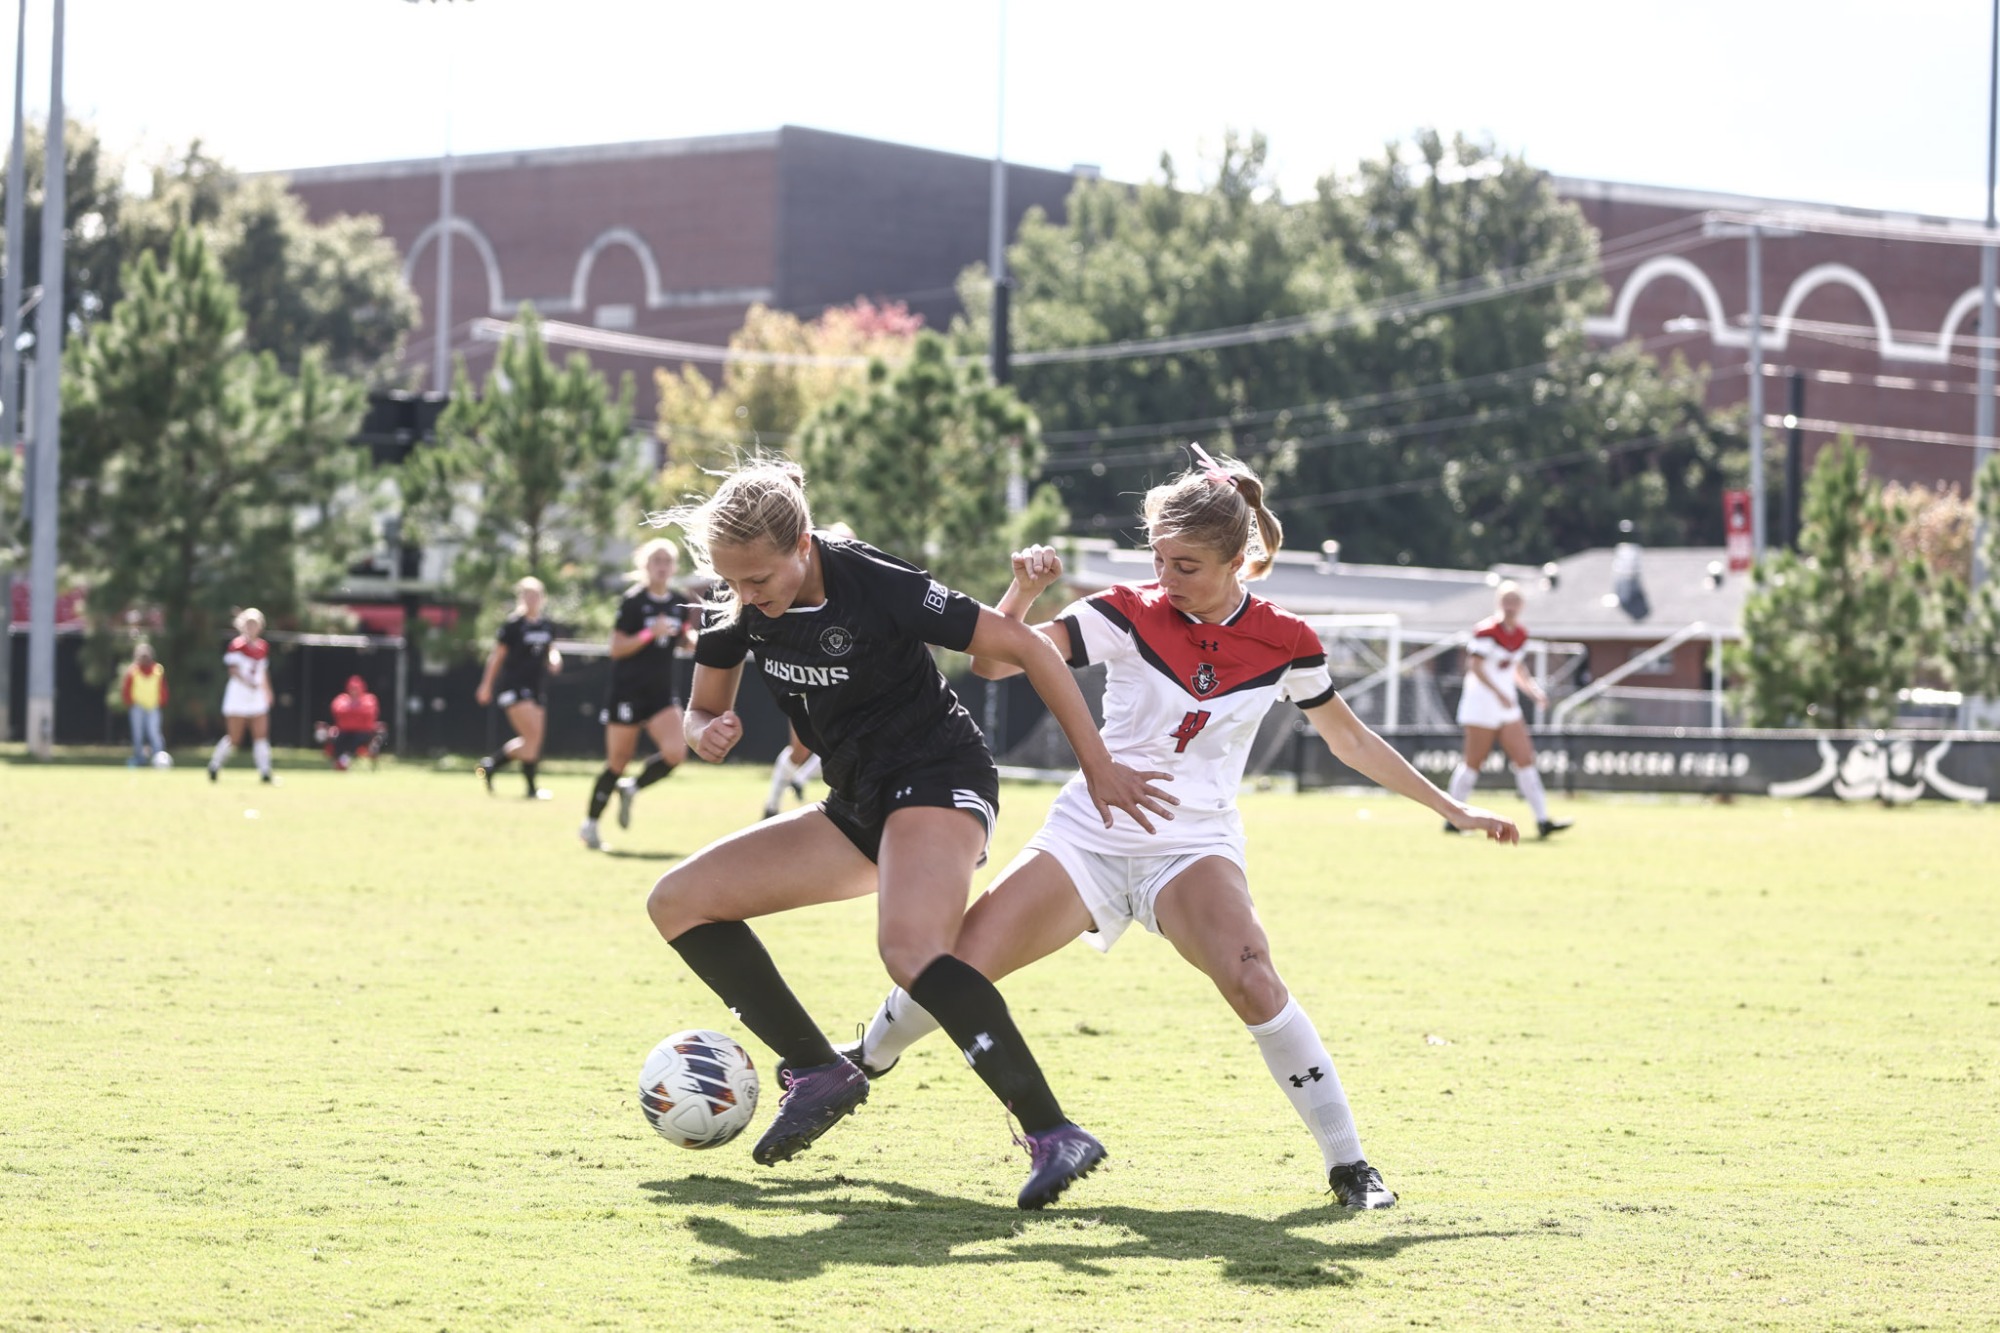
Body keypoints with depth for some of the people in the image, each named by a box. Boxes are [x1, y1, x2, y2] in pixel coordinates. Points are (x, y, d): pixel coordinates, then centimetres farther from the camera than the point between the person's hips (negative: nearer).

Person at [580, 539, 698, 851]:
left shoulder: (678, 603, 5)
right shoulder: (632, 601, -10)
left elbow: (685, 641, 19)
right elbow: (616, 648, -12)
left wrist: (693, 638, -3)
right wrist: (650, 633, -23)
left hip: (661, 693, 5)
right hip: (628, 692, -5)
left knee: (675, 752, -15)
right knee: (617, 763, 1)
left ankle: (631, 789, 11)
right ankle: (590, 824, 18)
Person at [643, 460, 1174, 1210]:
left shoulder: (878, 587, -22)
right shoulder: (736, 607, -4)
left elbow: (1025, 648, -16)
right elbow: (702, 714, 11)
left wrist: (1098, 767, -14)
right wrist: (708, 736, -16)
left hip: (939, 779, -8)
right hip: (860, 807, 8)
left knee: (909, 949, -36)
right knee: (678, 902, 2)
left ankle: (1054, 1137, -37)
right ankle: (818, 1076, 3)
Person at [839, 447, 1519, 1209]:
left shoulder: (1284, 643, -4)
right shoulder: (1130, 615, -8)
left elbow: (1350, 741, 12)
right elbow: (992, 663, -14)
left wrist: (1454, 811, 14)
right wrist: (1021, 594, -33)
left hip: (1195, 846, -1)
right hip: (1091, 832, 1)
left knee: (1251, 978, -30)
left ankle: (1347, 1163, -21)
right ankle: (867, 1061, 26)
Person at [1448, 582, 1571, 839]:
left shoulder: (1520, 634, 10)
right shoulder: (1486, 630, -13)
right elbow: (1475, 666, -20)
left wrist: (1534, 691, 2)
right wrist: (1499, 693, -27)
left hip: (1508, 706, 7)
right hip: (1481, 704, -7)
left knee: (1525, 759, 0)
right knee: (1473, 762, -4)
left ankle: (1542, 820, -2)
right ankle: (1453, 819, 6)